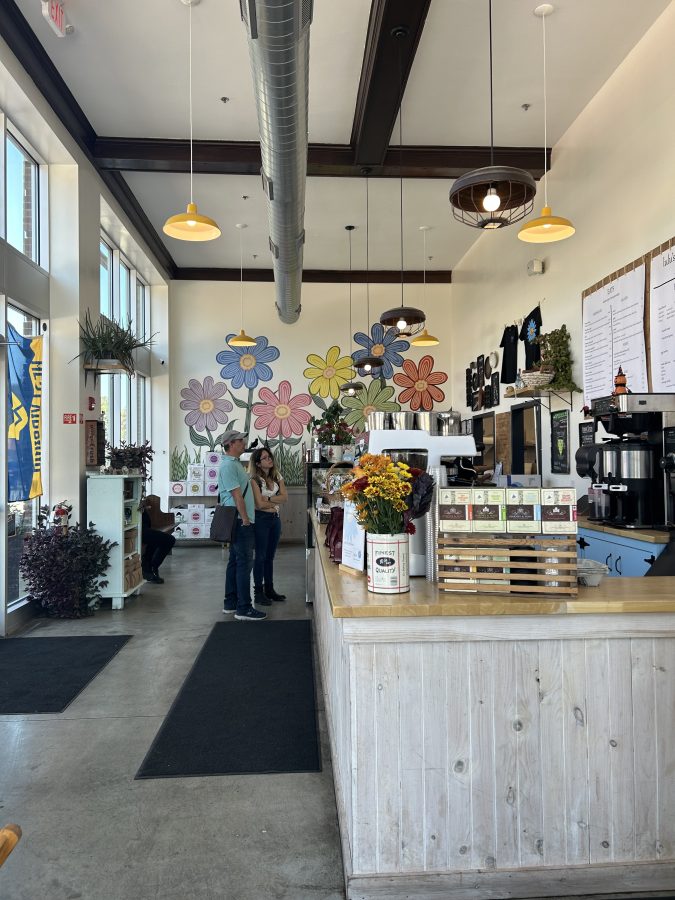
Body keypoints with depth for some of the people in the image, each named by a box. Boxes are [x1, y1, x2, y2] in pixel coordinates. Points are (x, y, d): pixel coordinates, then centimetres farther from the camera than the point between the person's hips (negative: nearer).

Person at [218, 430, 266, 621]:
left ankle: (230, 603, 22)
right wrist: (245, 520, -18)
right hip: (240, 521, -11)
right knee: (245, 563, -8)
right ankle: (243, 609, -4)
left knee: (235, 561, 14)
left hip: (239, 521, 11)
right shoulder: (229, 465, -15)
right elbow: (237, 495, -19)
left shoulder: (234, 463, 17)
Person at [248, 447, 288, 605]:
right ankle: (258, 592, 10)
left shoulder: (277, 476, 7)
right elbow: (260, 503, -18)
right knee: (261, 556, 1)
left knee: (270, 556, 13)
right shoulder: (254, 479, -12)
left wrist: (268, 499, -15)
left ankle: (269, 589, 22)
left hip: (275, 519, 6)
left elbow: (285, 497, -2)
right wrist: (276, 501, -4)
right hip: (261, 519, -6)